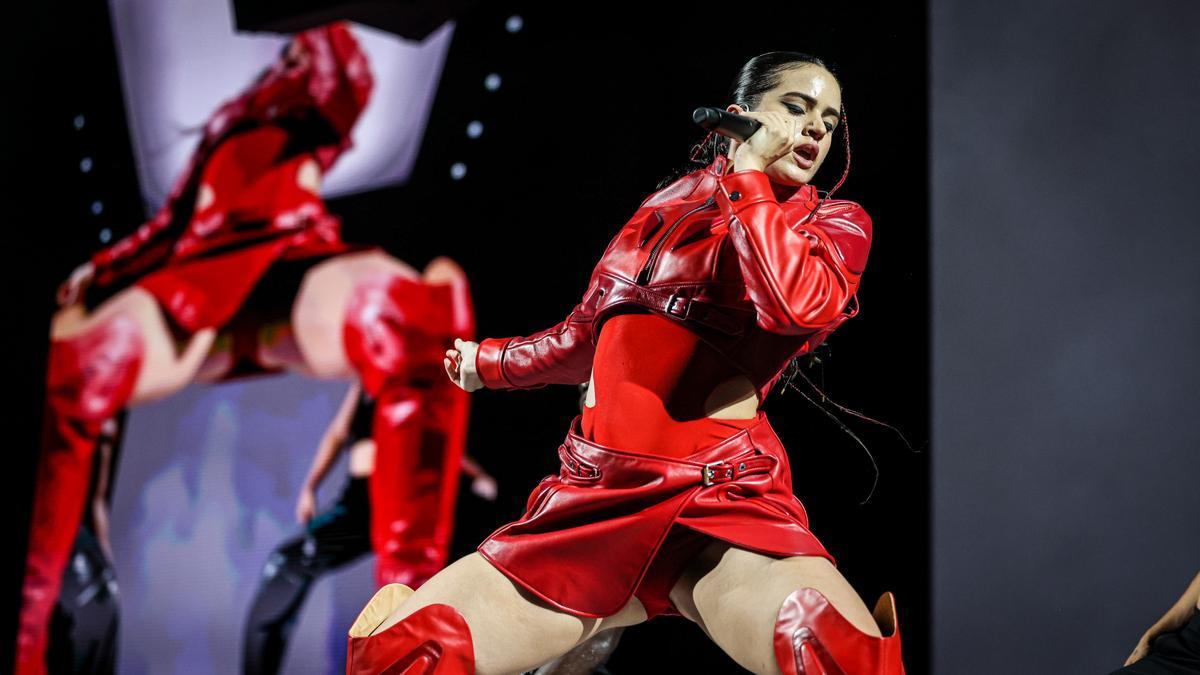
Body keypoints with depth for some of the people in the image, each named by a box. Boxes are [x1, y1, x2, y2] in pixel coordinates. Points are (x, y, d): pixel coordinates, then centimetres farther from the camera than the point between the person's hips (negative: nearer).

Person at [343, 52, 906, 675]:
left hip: (721, 505, -5)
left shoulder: (835, 224, 10)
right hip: (593, 500, 5)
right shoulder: (667, 205, 20)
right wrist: (490, 361, 45)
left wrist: (748, 177, -2)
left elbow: (795, 303, -14)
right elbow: (589, 335, 32)